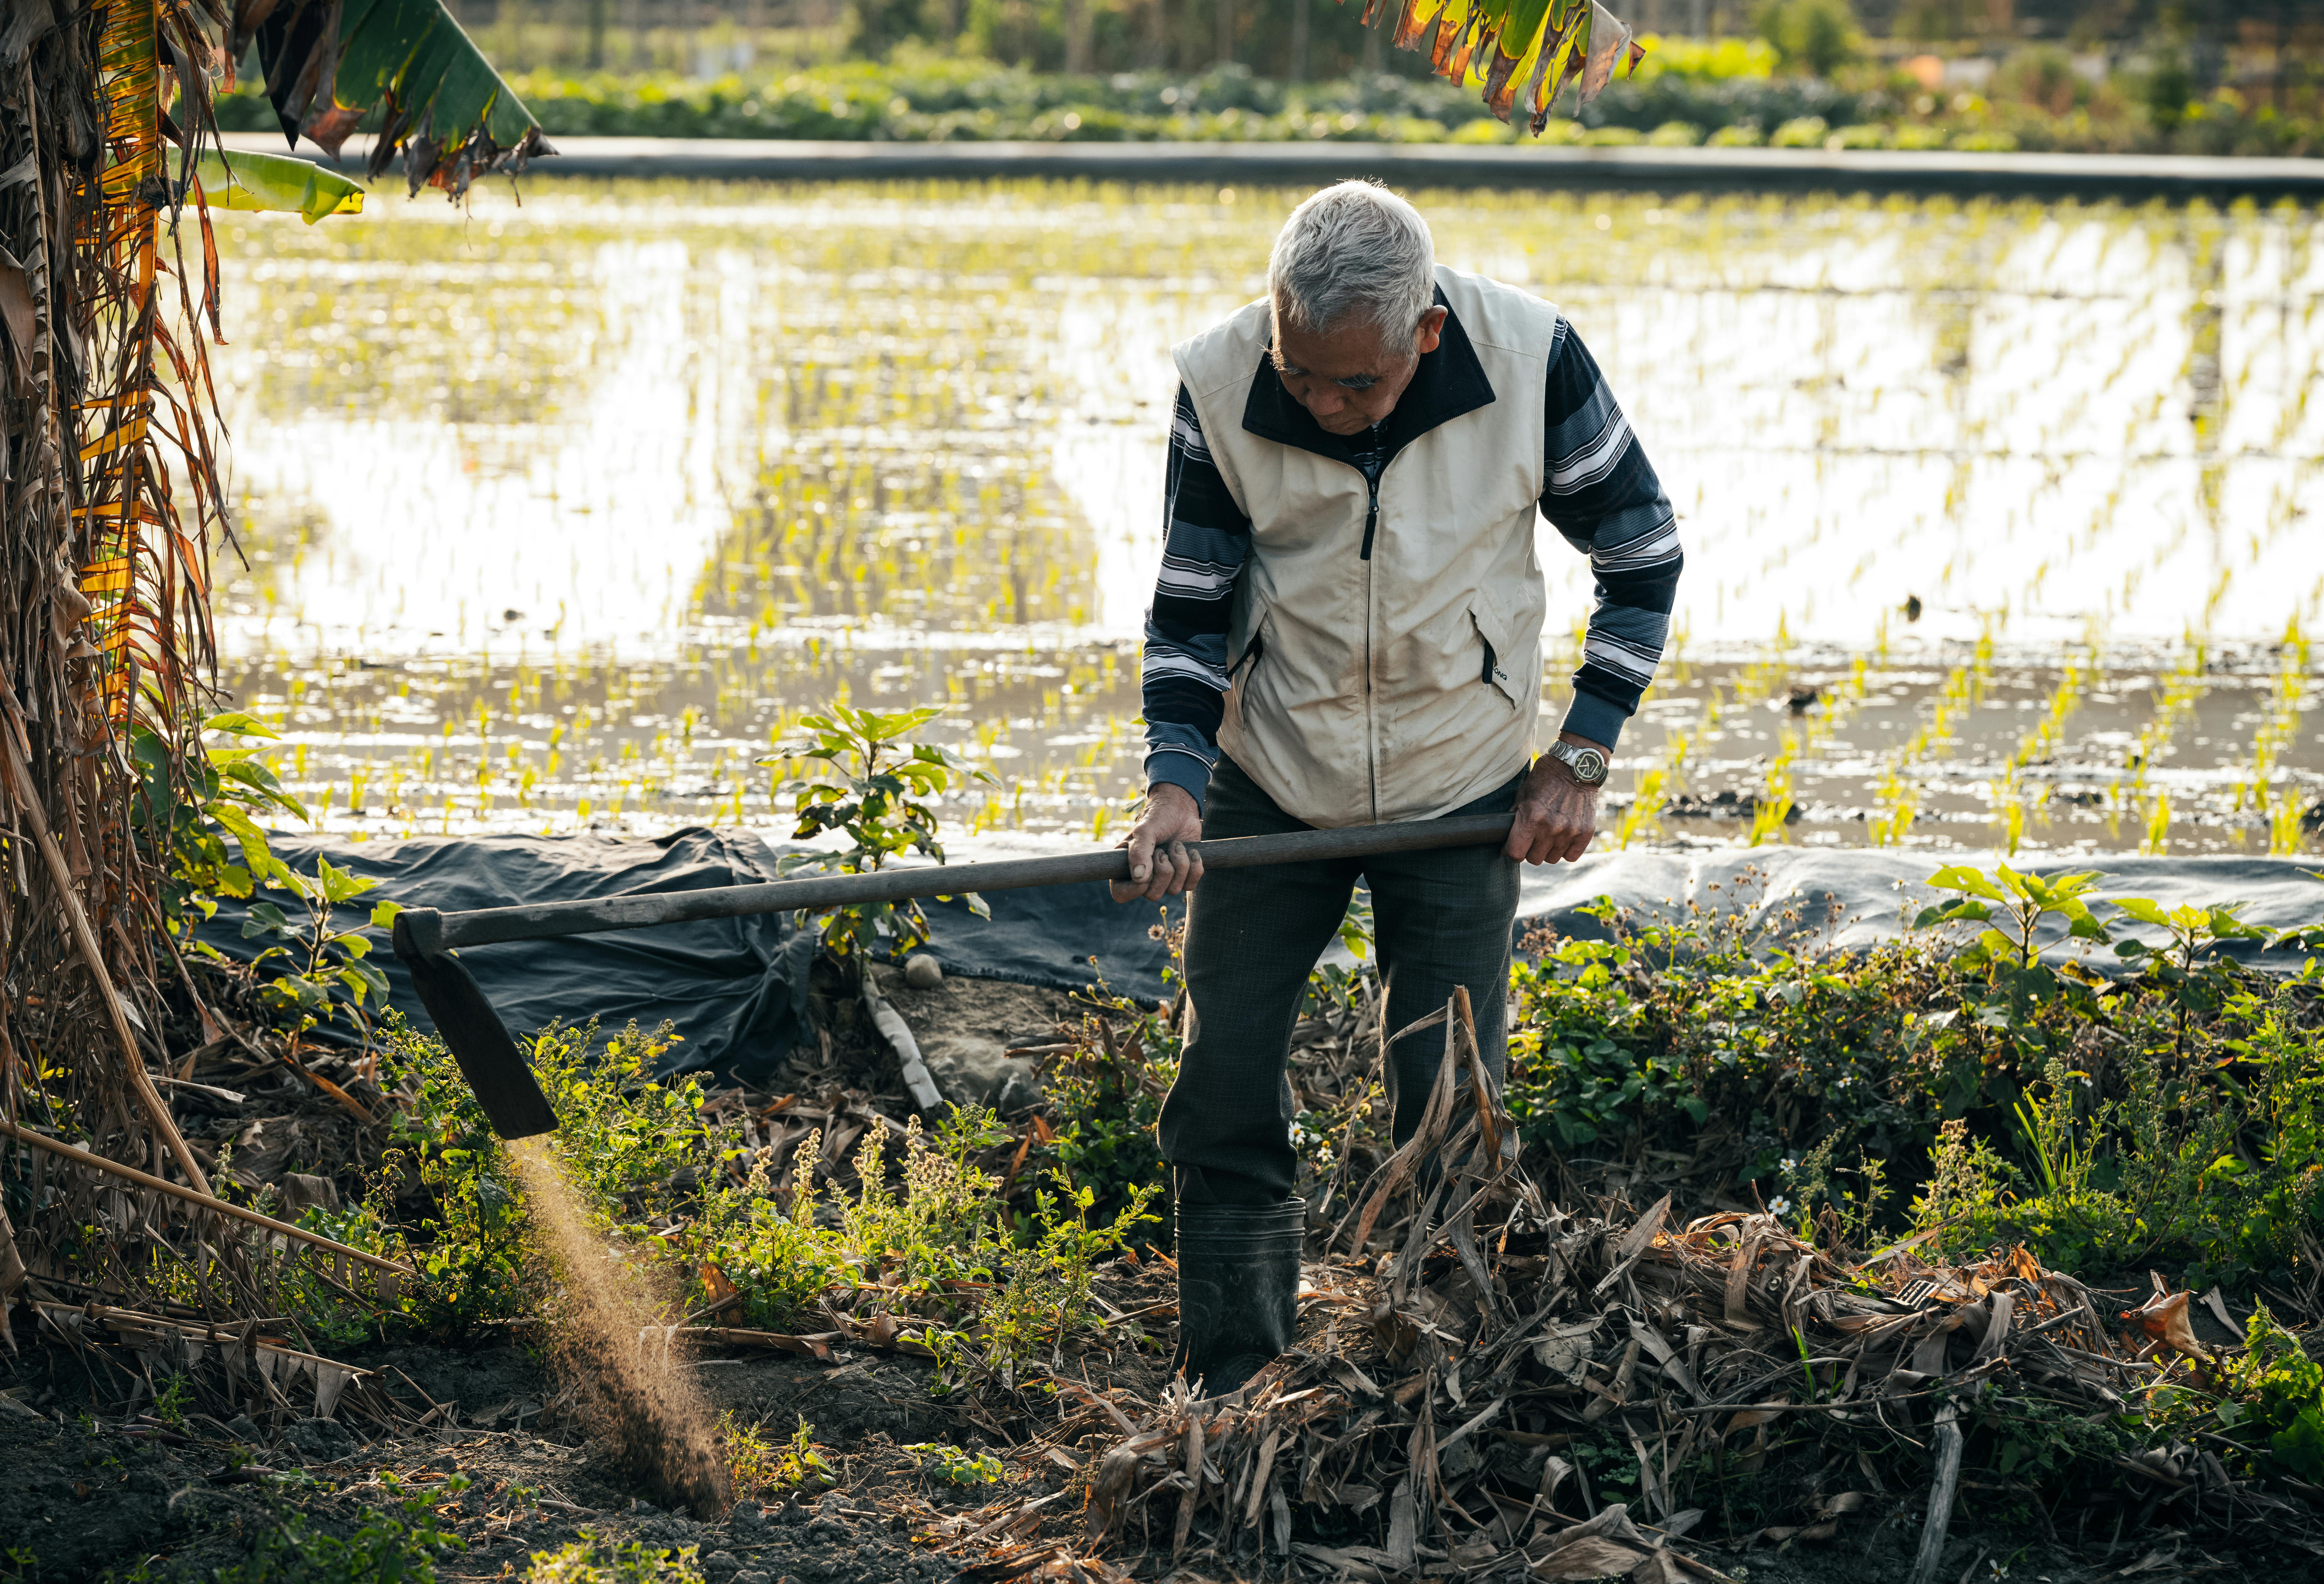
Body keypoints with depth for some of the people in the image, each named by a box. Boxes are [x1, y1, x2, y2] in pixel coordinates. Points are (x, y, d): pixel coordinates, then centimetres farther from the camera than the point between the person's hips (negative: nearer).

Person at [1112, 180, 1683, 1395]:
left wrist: (1580, 758, -8)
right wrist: (1175, 782, -21)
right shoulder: (1220, 383, -19)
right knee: (1222, 1098, 2)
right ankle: (1231, 1400, 14)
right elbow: (1189, 607, -7)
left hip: (1460, 791, -1)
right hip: (1271, 785, 1)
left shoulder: (1529, 359, -21)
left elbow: (1643, 551, -5)